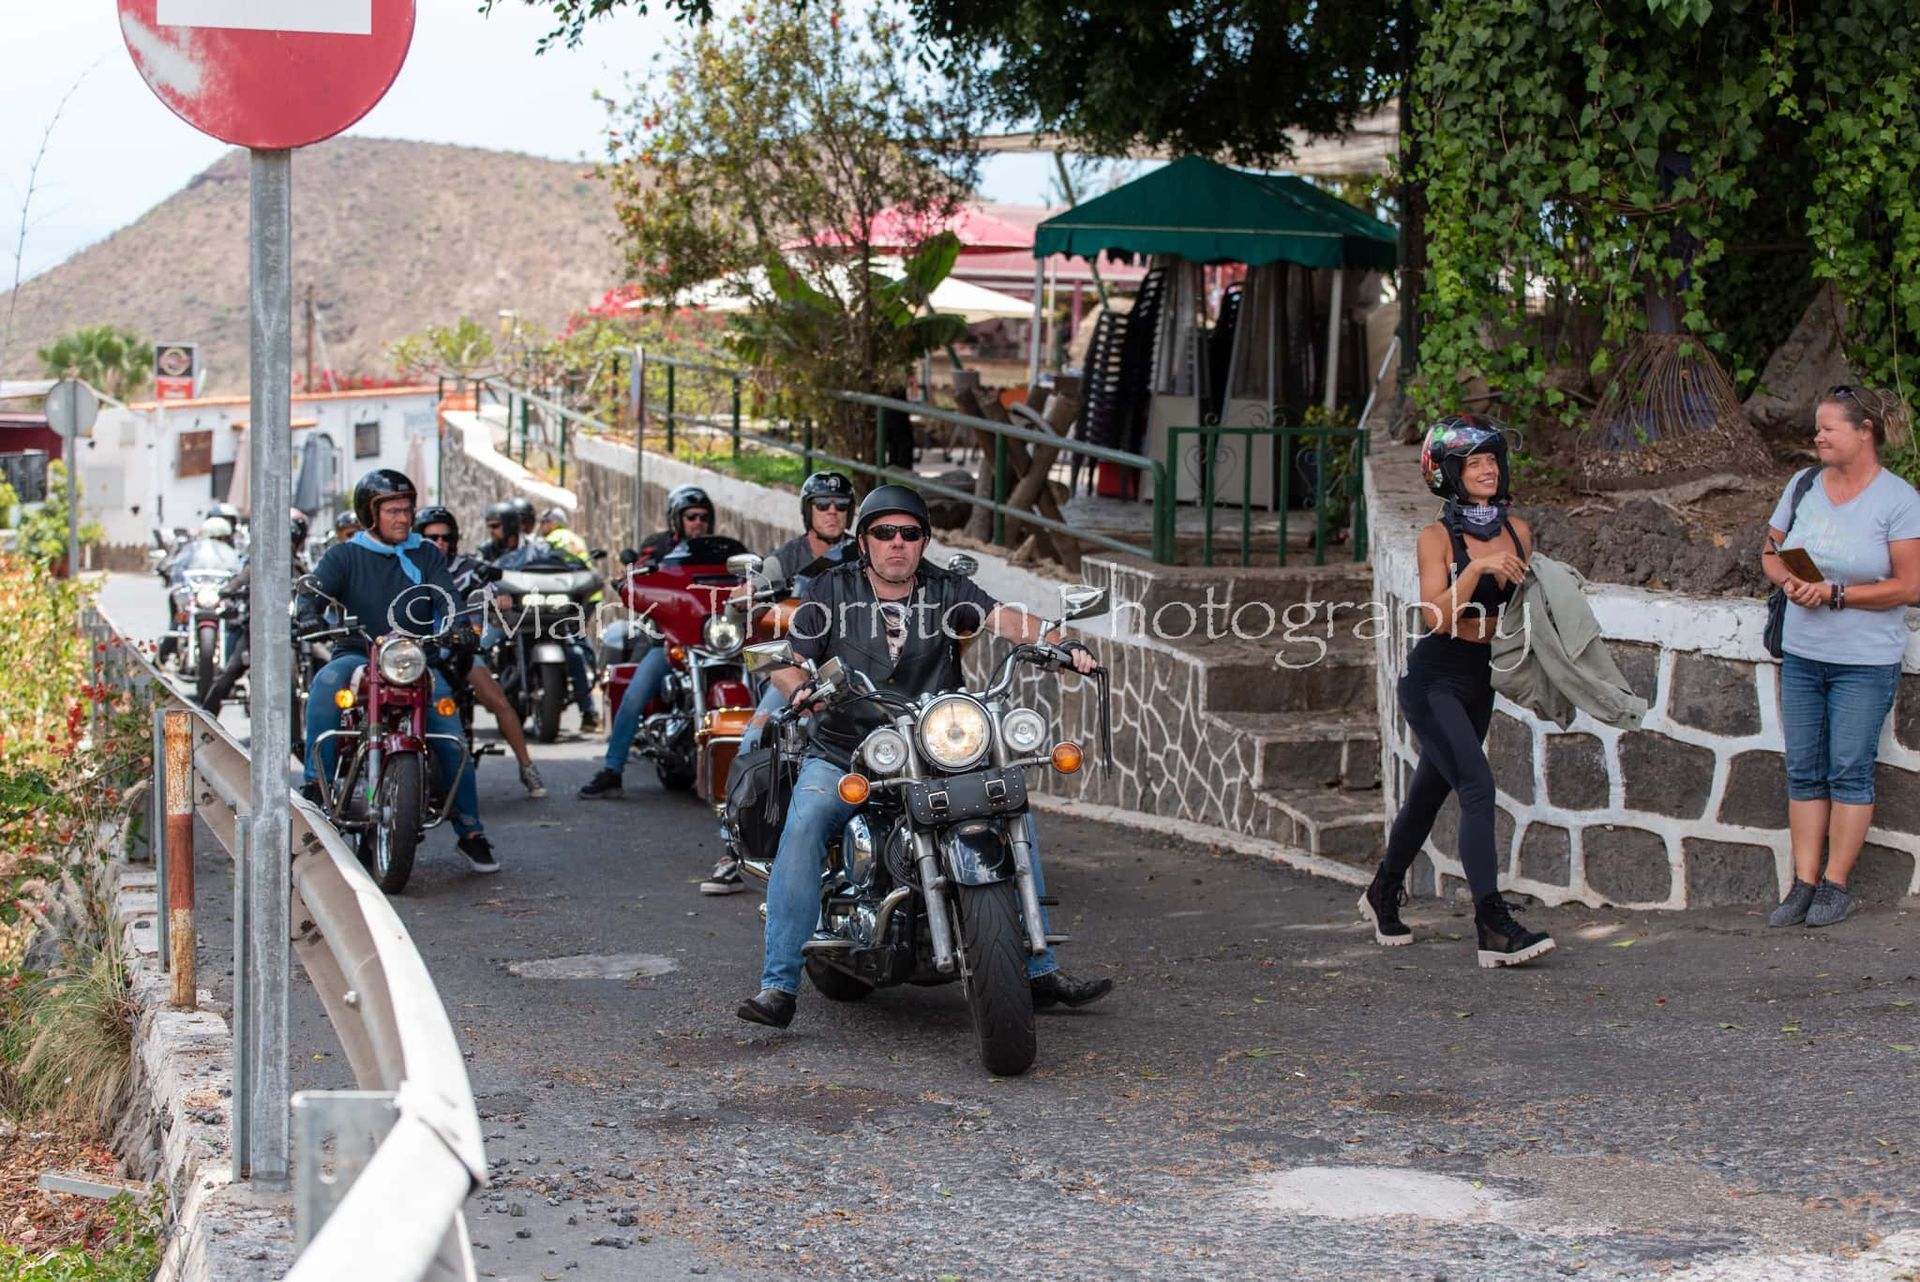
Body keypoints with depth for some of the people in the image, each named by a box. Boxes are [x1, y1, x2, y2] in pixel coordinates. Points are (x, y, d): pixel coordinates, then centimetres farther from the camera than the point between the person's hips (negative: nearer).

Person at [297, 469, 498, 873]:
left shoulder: (427, 555, 14)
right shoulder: (345, 555, 9)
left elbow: (446, 599, 3)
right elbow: (316, 587, -6)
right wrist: (310, 615, -31)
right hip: (357, 655, -1)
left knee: (451, 736, -16)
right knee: (326, 683, -36)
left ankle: (470, 830, -3)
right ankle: (316, 781, -32)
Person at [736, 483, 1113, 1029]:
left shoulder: (947, 591, 5)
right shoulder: (831, 590, 3)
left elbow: (1004, 618, -10)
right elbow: (784, 658, 3)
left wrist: (1064, 642, -28)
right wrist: (801, 688, -21)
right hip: (841, 757, -2)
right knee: (804, 825, -29)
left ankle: (1040, 969, 3)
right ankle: (779, 985, -28)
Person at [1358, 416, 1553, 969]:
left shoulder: (1518, 531, 5)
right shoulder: (1437, 538, -11)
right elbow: (1438, 618, -22)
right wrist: (1477, 566, -30)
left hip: (1480, 680, 7)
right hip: (1435, 680, -6)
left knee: (1430, 791, 18)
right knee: (1478, 787, -19)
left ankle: (1384, 894, 38)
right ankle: (1494, 927, -22)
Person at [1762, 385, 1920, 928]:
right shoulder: (1804, 484, 6)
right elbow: (1771, 552, 14)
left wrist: (1836, 594, -19)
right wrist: (1789, 581, -8)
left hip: (1866, 661, -5)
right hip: (1802, 654, 5)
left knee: (1849, 771, -1)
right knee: (1804, 771, 6)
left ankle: (1837, 885, 8)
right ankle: (1804, 884, 11)